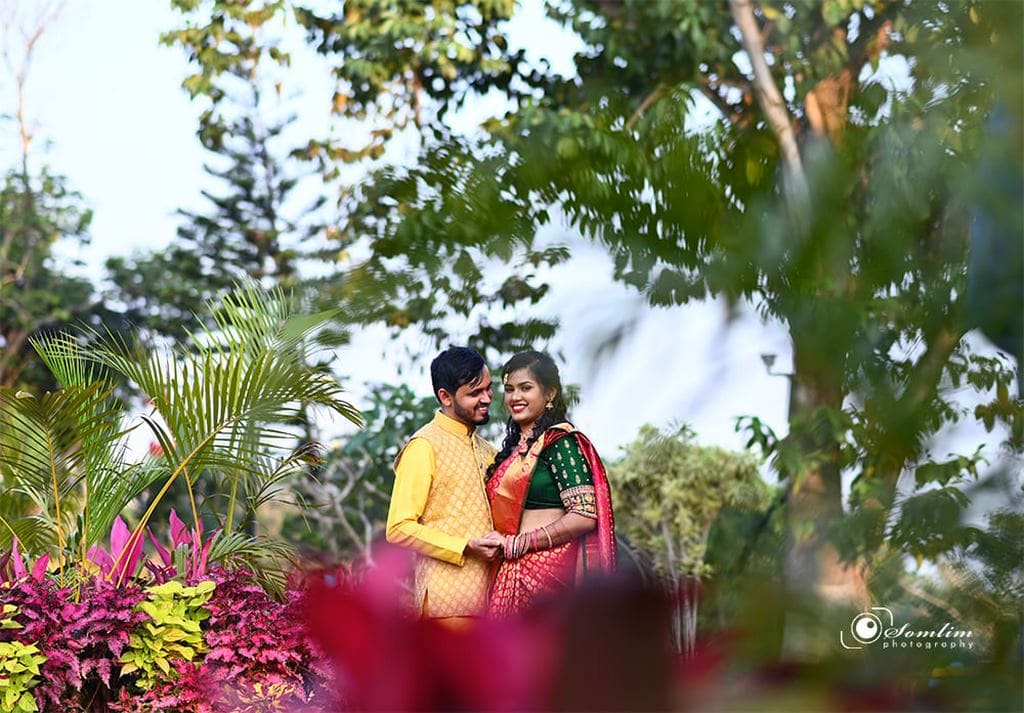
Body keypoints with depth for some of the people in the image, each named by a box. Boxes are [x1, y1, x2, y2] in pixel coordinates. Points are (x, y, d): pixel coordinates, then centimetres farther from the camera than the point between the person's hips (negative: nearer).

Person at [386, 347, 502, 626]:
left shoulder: (486, 450, 18)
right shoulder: (425, 446, -7)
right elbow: (399, 529, -14)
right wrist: (466, 548, -18)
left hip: (483, 596, 8)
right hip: (448, 594, -8)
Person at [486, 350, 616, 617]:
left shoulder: (559, 441, -7)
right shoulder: (515, 447, 18)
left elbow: (584, 515, -17)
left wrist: (515, 544, -14)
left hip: (548, 571, -8)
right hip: (514, 572, 8)